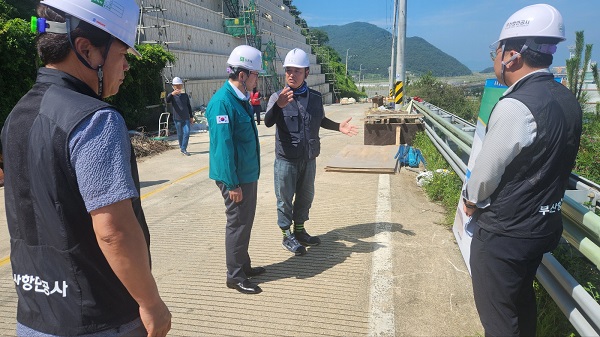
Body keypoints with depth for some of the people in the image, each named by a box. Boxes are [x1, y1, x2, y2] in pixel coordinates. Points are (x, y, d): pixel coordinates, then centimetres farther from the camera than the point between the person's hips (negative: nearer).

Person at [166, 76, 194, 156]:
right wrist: (172, 94, -42)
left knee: (187, 133, -9)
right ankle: (182, 147, 24)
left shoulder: (185, 95, 8)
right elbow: (167, 101, -23)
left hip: (186, 118, 2)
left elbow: (189, 106, 14)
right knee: (180, 134, 7)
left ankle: (183, 149, -3)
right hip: (177, 119, -2)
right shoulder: (172, 96, -1)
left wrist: (191, 117, 13)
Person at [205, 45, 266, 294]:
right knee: (238, 223, 2)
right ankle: (235, 276, 18)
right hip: (235, 177, -9)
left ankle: (243, 265, 34)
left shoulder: (241, 99, 10)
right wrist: (232, 183, -22)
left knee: (245, 220, 18)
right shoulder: (222, 101, -20)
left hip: (248, 173, 9)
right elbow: (222, 146, -23)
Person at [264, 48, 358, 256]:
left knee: (305, 196, 18)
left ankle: (299, 230, 37)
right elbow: (268, 122, -28)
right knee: (285, 198, 6)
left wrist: (338, 127, 5)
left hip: (309, 158, 5)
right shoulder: (278, 97, -10)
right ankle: (287, 236, 25)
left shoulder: (315, 97, 3)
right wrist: (279, 105, -47)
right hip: (286, 159, -5)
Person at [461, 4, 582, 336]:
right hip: (542, 225, 8)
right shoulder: (568, 101, 2)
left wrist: (471, 200, 2)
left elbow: (485, 171, -18)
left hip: (503, 233, -8)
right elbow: (547, 165, 7)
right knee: (522, 298, 28)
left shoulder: (515, 106, -25)